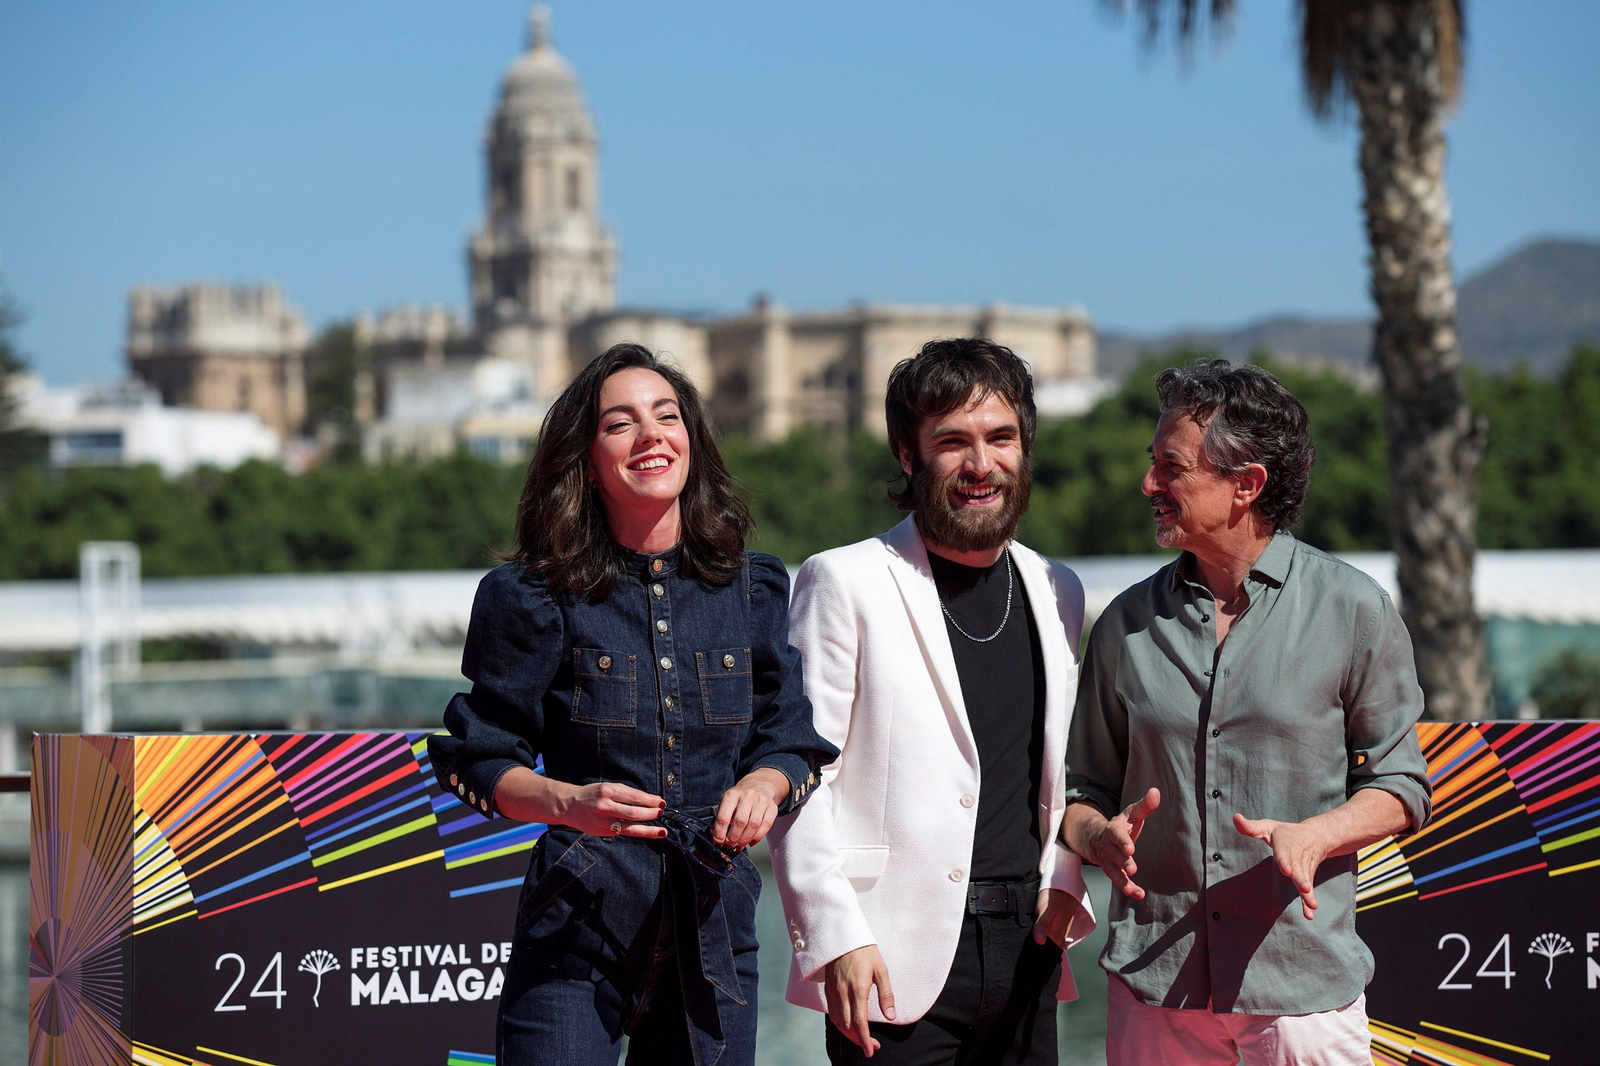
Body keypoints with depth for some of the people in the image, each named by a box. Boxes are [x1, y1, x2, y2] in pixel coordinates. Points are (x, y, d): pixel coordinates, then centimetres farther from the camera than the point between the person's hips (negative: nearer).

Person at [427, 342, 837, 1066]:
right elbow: (480, 761, -1)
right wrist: (567, 802, -20)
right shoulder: (537, 599, -3)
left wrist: (763, 784, -11)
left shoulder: (753, 590, 6)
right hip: (578, 926, -3)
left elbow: (791, 739, 12)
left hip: (713, 922, 3)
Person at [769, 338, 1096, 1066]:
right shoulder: (845, 583, -3)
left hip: (1025, 953, 5)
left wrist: (1063, 879, 5)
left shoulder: (1058, 594, 14)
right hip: (897, 960, -5)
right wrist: (835, 938, -14)